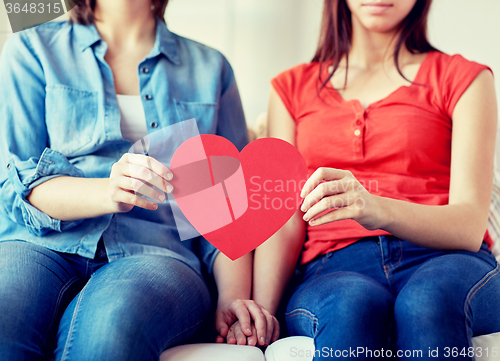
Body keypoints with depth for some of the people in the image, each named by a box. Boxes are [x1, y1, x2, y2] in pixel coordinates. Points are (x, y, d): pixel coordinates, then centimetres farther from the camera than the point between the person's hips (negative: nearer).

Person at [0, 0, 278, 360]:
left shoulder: (209, 67, 19)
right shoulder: (31, 50, 14)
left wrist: (233, 297, -5)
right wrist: (107, 192, -19)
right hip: (43, 243, 0)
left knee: (113, 320, -37)